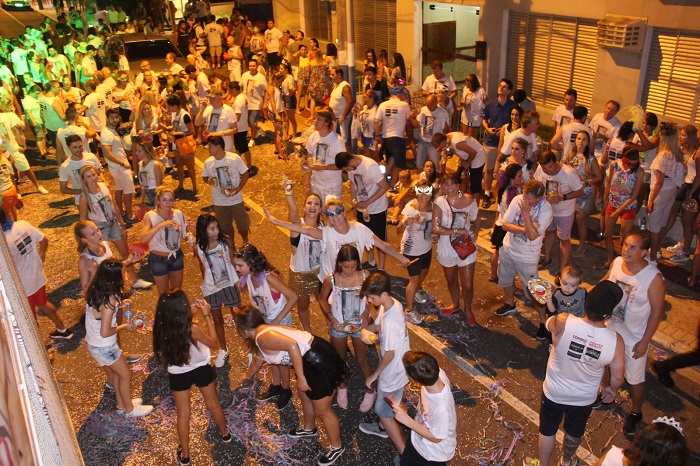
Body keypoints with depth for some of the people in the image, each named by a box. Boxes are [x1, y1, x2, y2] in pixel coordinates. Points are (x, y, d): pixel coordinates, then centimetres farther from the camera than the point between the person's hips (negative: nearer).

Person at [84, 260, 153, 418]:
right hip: (105, 347, -8)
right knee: (125, 375, 15)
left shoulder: (94, 291, -6)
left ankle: (121, 403, 46)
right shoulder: (110, 299, -31)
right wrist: (124, 327, -13)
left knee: (114, 373, 27)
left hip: (92, 343, 8)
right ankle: (129, 409, 33)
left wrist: (118, 304, 4)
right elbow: (105, 332, -29)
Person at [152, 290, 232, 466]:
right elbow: (213, 342, -15)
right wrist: (207, 315, -13)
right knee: (213, 404, 25)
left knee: (183, 414, 20)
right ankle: (225, 434, 49)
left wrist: (190, 314, -3)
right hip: (201, 370, -2)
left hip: (177, 375, 2)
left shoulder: (160, 329, -24)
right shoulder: (192, 330, -35)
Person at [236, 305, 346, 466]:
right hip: (312, 360, 10)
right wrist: (248, 376, 54)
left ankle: (337, 447, 32)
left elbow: (292, 345, -31)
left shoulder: (263, 337, -17)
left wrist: (300, 378, -24)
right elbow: (258, 360, 35)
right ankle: (309, 429, 56)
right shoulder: (263, 334, 15)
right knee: (304, 394, 32)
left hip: (320, 364, -10)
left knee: (322, 411, 10)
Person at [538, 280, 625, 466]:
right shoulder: (615, 341, -29)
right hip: (584, 398, 1)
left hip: (554, 393, -1)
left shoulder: (562, 323, -34)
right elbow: (617, 377, -12)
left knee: (547, 431, 26)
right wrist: (612, 389, 10)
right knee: (574, 433, 32)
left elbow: (548, 322, -8)